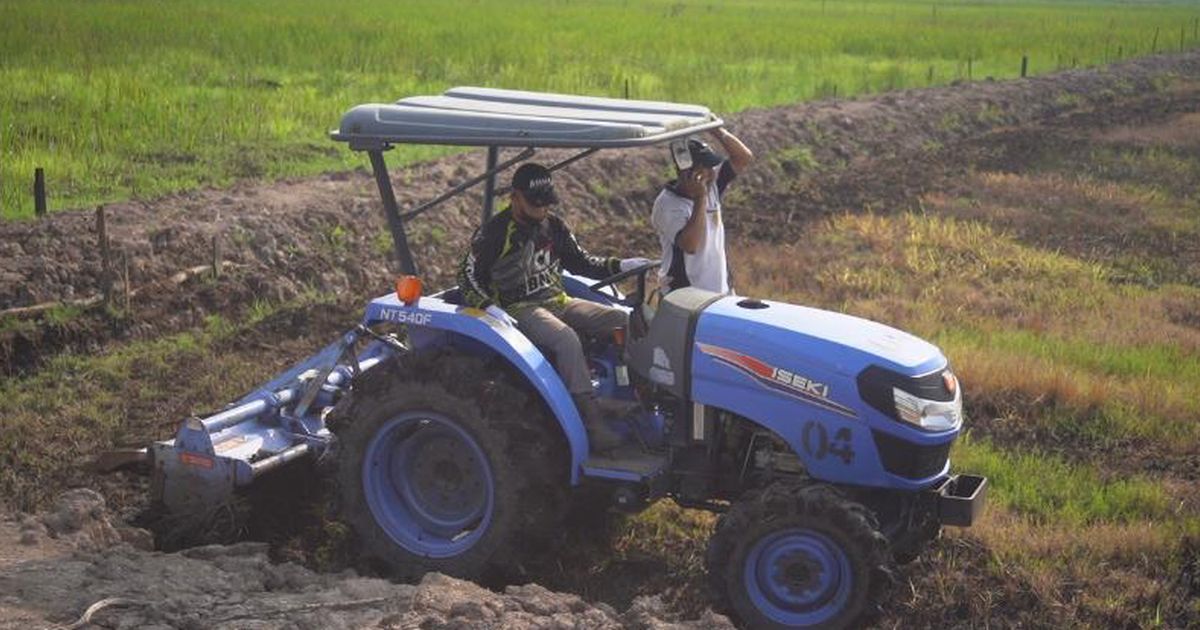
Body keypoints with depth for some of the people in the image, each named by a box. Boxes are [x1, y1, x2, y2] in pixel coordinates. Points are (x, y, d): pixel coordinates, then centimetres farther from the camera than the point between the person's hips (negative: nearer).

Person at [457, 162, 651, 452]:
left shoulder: (553, 226, 10)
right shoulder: (494, 232, -7)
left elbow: (580, 262, 17)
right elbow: (468, 276, -6)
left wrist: (619, 265, 2)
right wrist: (490, 307, -22)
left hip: (558, 300, 7)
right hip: (520, 309, -7)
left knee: (622, 320, -11)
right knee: (566, 338, -36)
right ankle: (592, 422, -37)